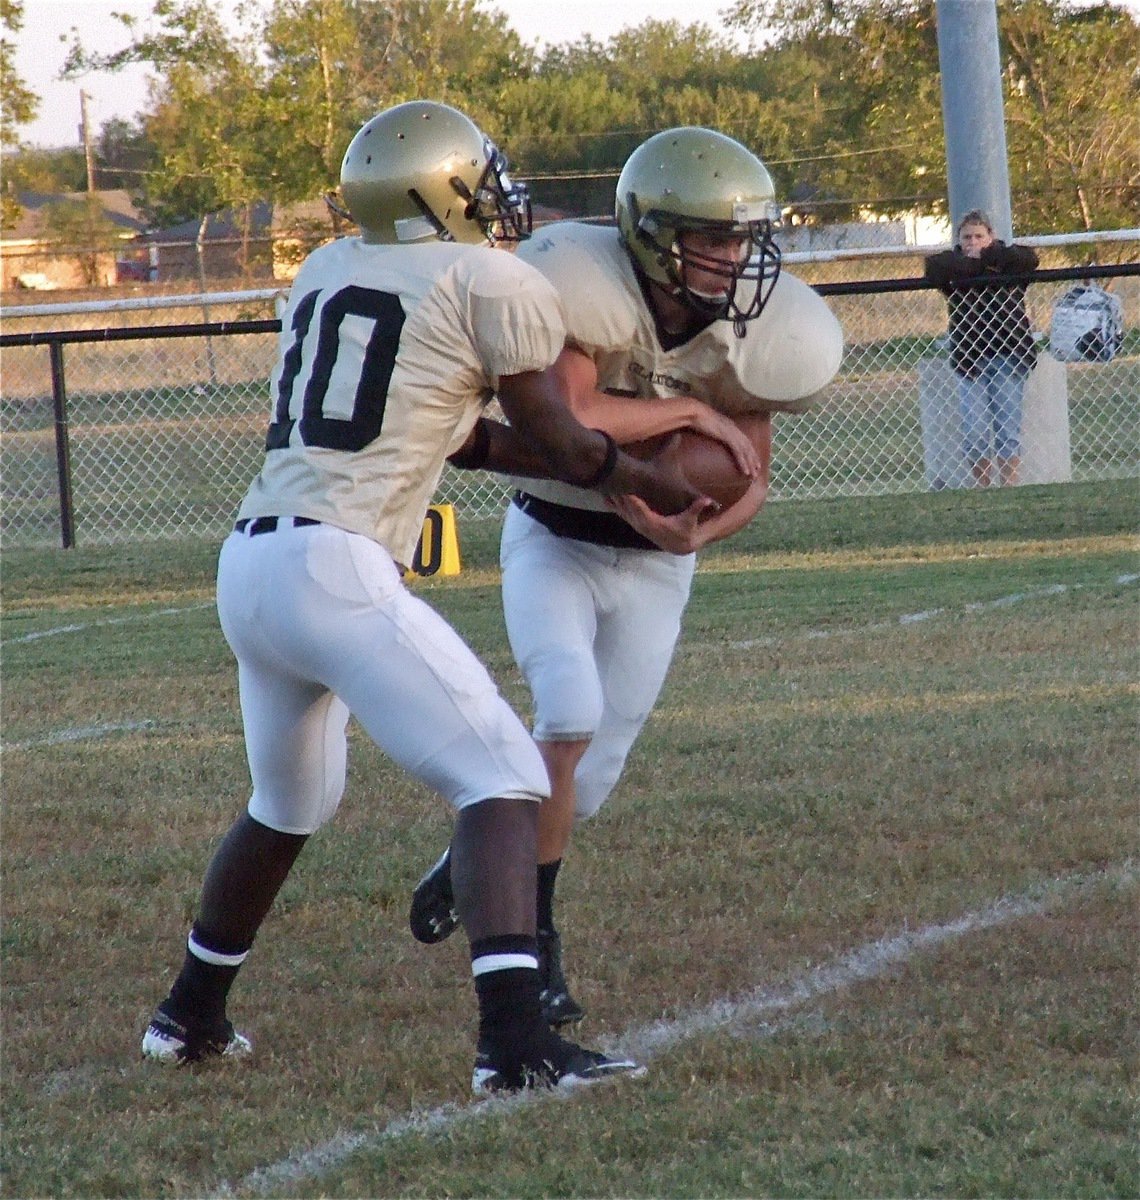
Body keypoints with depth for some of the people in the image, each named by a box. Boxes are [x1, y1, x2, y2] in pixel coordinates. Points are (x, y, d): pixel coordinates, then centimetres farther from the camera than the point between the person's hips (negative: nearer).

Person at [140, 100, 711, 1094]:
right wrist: (652, 482, 25)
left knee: (289, 806, 29)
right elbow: (565, 450, 6)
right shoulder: (496, 286, -2)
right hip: (336, 570, -8)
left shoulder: (326, 272, 18)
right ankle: (514, 1038, -23)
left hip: (249, 565, 8)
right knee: (502, 779, -7)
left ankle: (191, 1014, 42)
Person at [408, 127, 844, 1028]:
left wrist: (695, 533, -26)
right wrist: (691, 412, -31)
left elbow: (751, 484, -5)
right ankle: (533, 931, -9)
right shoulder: (590, 292, -26)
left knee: (595, 768, 6)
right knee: (572, 714, -24)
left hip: (655, 561, 4)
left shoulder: (745, 333, -12)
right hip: (554, 540, -4)